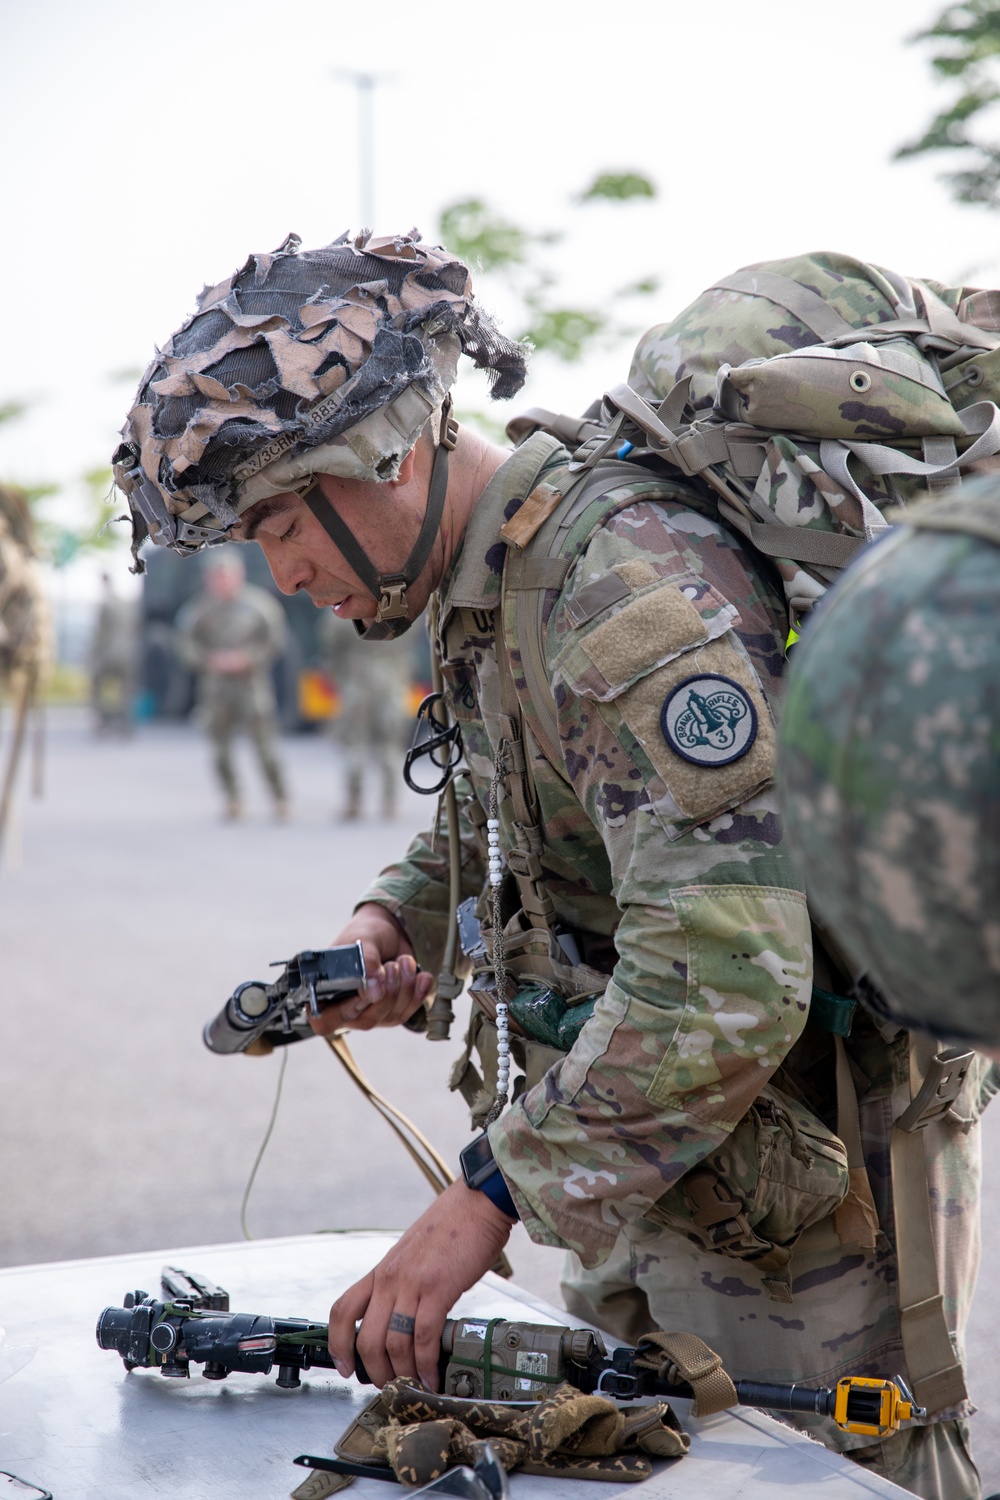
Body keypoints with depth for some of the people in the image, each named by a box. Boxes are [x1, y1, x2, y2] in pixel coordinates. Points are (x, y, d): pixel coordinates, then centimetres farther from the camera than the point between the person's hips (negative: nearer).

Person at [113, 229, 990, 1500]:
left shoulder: (640, 586, -25)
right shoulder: (488, 593, 7)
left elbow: (725, 980, -33)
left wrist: (489, 1198, -28)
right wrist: (396, 923, 2)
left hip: (796, 1209, -9)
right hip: (650, 1191, 9)